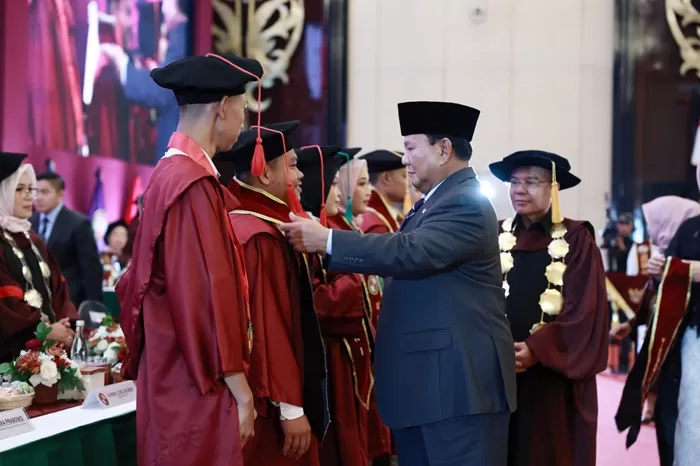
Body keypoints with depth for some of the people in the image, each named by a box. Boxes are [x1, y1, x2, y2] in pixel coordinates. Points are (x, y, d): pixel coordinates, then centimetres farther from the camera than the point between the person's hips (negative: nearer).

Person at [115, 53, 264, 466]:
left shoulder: (170, 174, 11)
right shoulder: (193, 185, -19)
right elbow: (206, 294, -23)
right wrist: (239, 390, -17)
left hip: (182, 380, 10)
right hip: (199, 389, -10)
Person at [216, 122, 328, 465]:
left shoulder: (262, 226, 13)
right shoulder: (259, 237, -19)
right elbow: (266, 325, -23)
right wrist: (290, 407, -23)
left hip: (269, 394, 10)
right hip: (269, 405, -10)